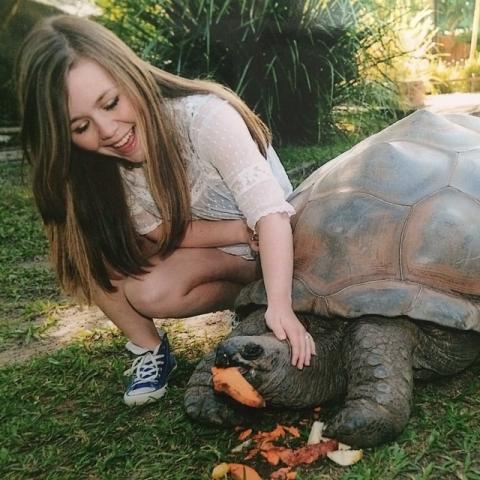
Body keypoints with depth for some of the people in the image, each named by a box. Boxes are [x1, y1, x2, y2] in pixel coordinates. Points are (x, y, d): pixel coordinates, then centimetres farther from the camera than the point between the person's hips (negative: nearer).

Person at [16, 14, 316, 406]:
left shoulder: (204, 116, -30)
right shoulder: (101, 163, -13)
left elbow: (269, 211, -38)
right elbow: (159, 233, -14)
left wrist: (280, 305, -50)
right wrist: (245, 231, -25)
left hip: (262, 254, -5)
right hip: (204, 250, 5)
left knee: (151, 292, -29)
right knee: (89, 240, -17)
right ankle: (148, 349, -4)